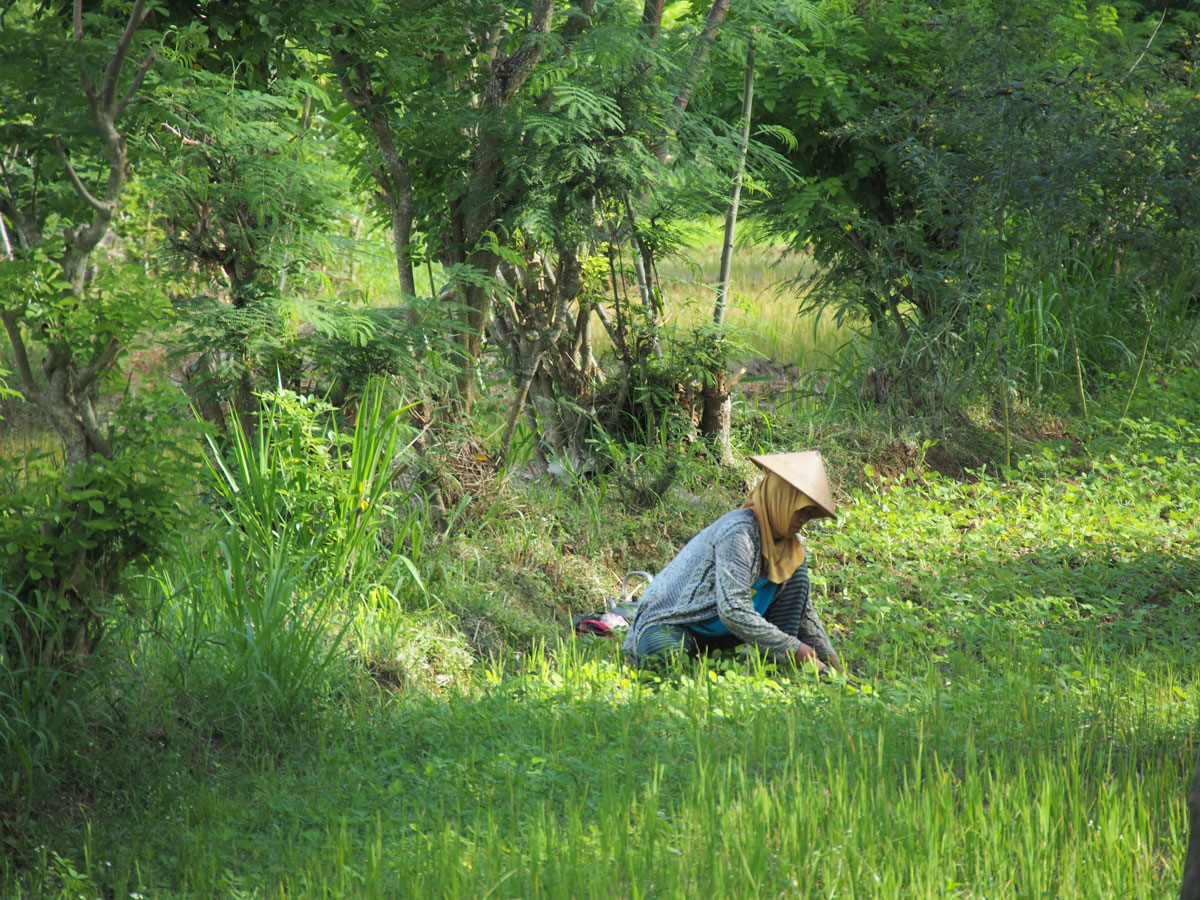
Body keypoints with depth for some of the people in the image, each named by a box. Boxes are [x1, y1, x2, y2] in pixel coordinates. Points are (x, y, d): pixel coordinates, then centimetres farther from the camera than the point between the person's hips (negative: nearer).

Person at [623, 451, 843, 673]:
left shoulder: (792, 546, 2)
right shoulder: (739, 532, -26)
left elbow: (804, 612, 13)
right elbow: (733, 611, -34)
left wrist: (828, 657, 1)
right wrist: (793, 650, -32)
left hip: (717, 635, 8)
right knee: (666, 656, -43)